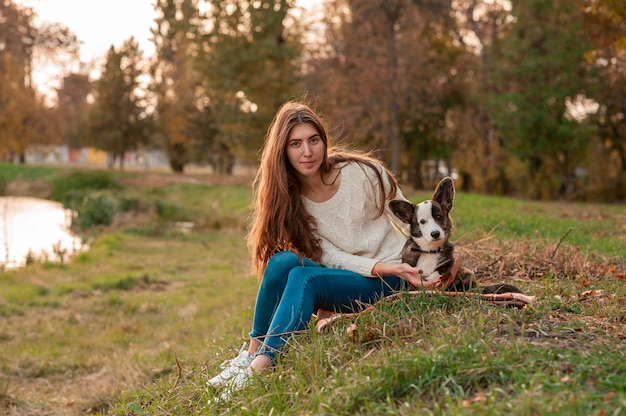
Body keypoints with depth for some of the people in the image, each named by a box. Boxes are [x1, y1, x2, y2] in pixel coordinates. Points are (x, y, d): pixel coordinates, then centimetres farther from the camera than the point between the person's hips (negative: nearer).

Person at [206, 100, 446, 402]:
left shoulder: (362, 173, -14)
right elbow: (327, 255, -10)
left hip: (386, 284, -4)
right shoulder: (289, 197, -5)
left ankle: (260, 367, -35)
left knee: (304, 277, -29)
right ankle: (251, 352, -17)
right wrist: (378, 267, -24)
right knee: (283, 259, -25)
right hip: (341, 275, 4)